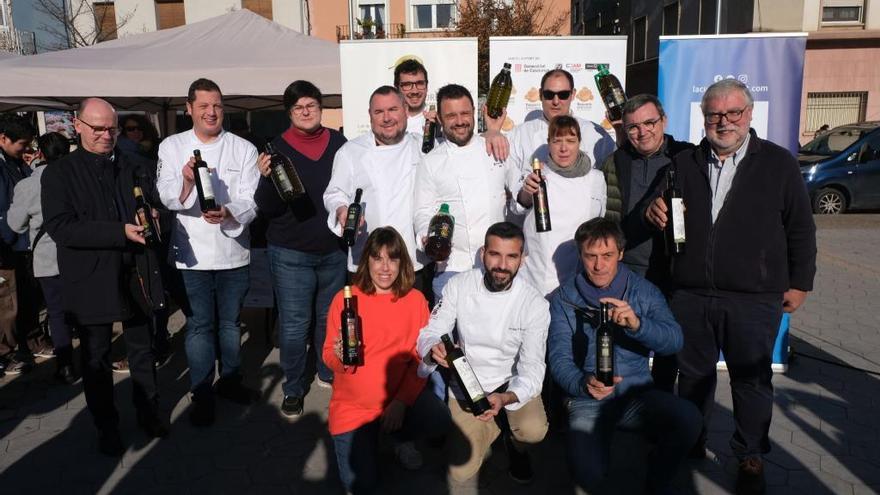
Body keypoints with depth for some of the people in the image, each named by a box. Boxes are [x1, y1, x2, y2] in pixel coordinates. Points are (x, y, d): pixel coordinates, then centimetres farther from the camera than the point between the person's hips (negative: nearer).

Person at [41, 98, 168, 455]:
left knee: (142, 351, 16)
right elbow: (60, 227, -15)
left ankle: (149, 413, 34)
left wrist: (152, 218, -16)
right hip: (91, 281, -3)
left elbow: (156, 207, 10)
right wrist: (121, 232, -24)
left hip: (136, 276, 3)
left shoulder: (135, 168, 7)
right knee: (96, 358, 11)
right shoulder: (59, 174, -4)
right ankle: (106, 428, 28)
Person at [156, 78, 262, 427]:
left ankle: (230, 381, 32)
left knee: (231, 322, 14)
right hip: (192, 253, -1)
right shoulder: (172, 147, 3)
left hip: (233, 251, 1)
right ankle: (202, 393, 19)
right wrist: (186, 182, -26)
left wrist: (228, 214, -28)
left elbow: (250, 201, -6)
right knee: (199, 325, 5)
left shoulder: (243, 149, 2)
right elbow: (166, 199, -5)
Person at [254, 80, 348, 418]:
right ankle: (293, 388, 18)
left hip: (334, 250, 3)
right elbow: (267, 209, -6)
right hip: (290, 253, -2)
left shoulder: (338, 144, 1)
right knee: (294, 324, 1)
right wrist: (266, 178, -22)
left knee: (331, 317, 16)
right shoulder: (278, 148, -4)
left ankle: (328, 374, 36)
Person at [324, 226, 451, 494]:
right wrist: (339, 357, -25)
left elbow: (420, 359, -4)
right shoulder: (345, 299, -8)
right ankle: (368, 437, 23)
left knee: (440, 420, -27)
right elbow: (329, 355, -2)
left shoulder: (415, 300, -4)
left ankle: (400, 437, 8)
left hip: (400, 394, 1)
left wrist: (402, 401, -15)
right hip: (352, 404, -1)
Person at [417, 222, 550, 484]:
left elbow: (532, 367, -18)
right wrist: (433, 349, -35)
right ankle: (495, 424, 25)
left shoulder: (535, 304, -18)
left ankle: (516, 446, 10)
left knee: (533, 430, -31)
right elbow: (430, 332, -9)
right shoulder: (458, 285, -14)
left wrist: (505, 398, -38)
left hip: (513, 383, -1)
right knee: (462, 472, -7)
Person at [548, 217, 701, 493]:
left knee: (689, 419, -27)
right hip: (588, 400, -1)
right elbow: (559, 359, -8)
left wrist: (637, 324, -31)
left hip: (636, 393, 2)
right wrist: (583, 384, -29)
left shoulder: (644, 291, 2)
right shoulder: (564, 298, -2)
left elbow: (674, 340, -11)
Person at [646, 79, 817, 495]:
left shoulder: (778, 163, 2)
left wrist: (800, 283, 3)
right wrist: (655, 211, -8)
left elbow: (800, 228, 5)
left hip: (754, 299, -2)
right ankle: (690, 444, 33)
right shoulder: (683, 164, 8)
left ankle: (750, 457, 28)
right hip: (690, 295, 2)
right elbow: (666, 217, 16)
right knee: (693, 375, 14)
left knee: (752, 381, 9)